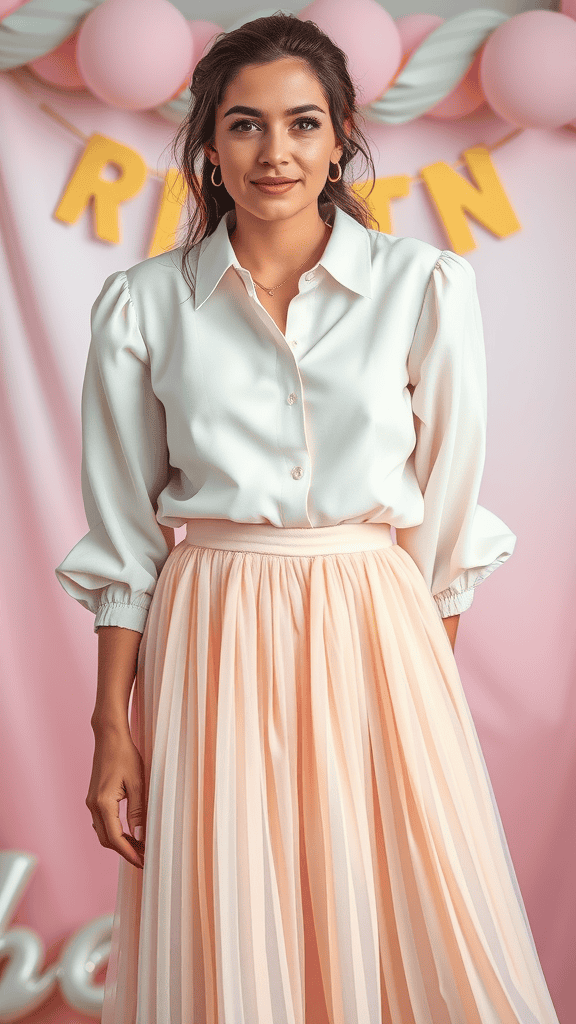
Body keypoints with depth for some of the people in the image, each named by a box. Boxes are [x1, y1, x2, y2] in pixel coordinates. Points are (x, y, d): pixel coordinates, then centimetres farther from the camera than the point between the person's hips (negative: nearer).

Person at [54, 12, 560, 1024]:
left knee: (401, 933, 8)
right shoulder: (143, 305, 0)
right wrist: (111, 727, 2)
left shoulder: (425, 287, -2)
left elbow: (446, 513, 3)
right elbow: (122, 538, 3)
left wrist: (435, 698, 6)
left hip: (376, 635, 0)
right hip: (212, 638, 1)